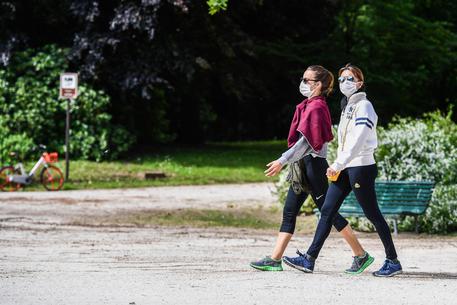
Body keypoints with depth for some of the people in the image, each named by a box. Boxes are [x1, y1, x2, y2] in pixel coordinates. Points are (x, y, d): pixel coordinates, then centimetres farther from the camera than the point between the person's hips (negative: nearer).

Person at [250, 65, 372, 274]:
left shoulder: (316, 108, -15)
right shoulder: (308, 106, 14)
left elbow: (305, 141, -23)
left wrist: (282, 161, -27)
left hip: (314, 164, -10)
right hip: (304, 165, 10)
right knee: (289, 212, 6)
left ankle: (361, 255, 3)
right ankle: (275, 259, 6)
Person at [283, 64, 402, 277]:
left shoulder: (364, 106, -10)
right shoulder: (348, 107, 18)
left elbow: (358, 141, -20)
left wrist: (338, 164, -23)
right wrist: (338, 166, 13)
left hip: (361, 167, -9)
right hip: (345, 168, 9)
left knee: (373, 215, -3)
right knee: (327, 211, 3)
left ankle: (393, 261, 6)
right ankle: (309, 259, 1)